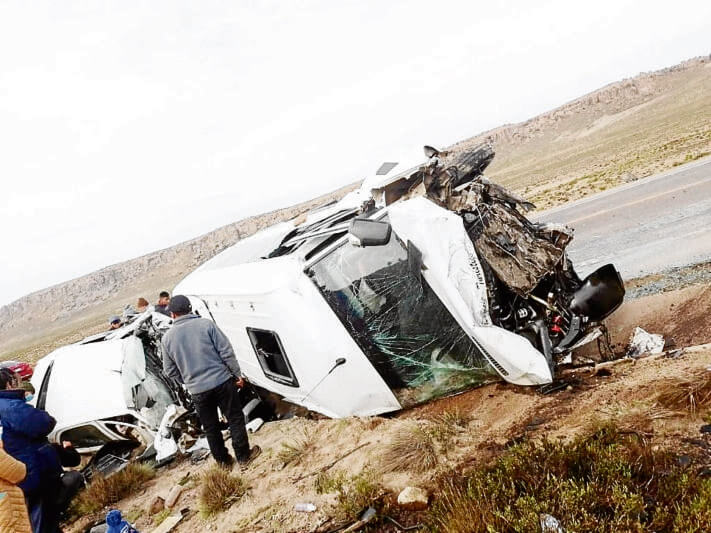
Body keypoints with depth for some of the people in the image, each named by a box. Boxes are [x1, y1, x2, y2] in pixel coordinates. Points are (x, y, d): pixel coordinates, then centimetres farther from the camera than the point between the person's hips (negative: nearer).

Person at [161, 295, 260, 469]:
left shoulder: (167, 338, 0)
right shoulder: (206, 324, -8)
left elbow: (170, 371, 8)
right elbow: (226, 352, -9)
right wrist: (237, 374, 1)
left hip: (197, 391, 2)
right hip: (222, 382, -2)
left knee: (210, 427, 18)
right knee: (235, 419, 13)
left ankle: (223, 460, 31)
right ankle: (243, 456, 21)